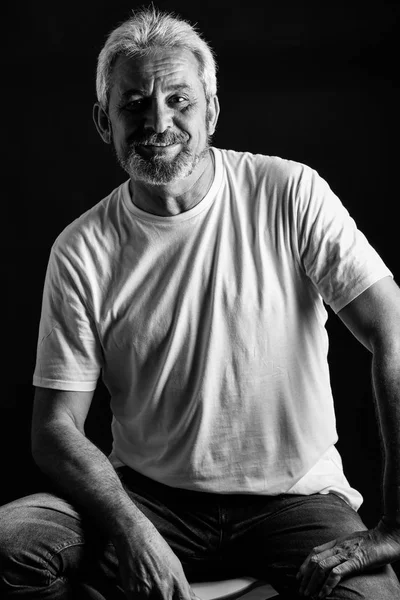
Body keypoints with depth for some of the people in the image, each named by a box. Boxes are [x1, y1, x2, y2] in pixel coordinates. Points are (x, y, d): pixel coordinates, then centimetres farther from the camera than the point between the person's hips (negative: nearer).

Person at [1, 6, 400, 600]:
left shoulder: (291, 196, -8)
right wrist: (134, 532, -21)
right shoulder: (81, 253, -3)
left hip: (292, 495, -1)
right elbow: (57, 427, -3)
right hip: (144, 495, 2)